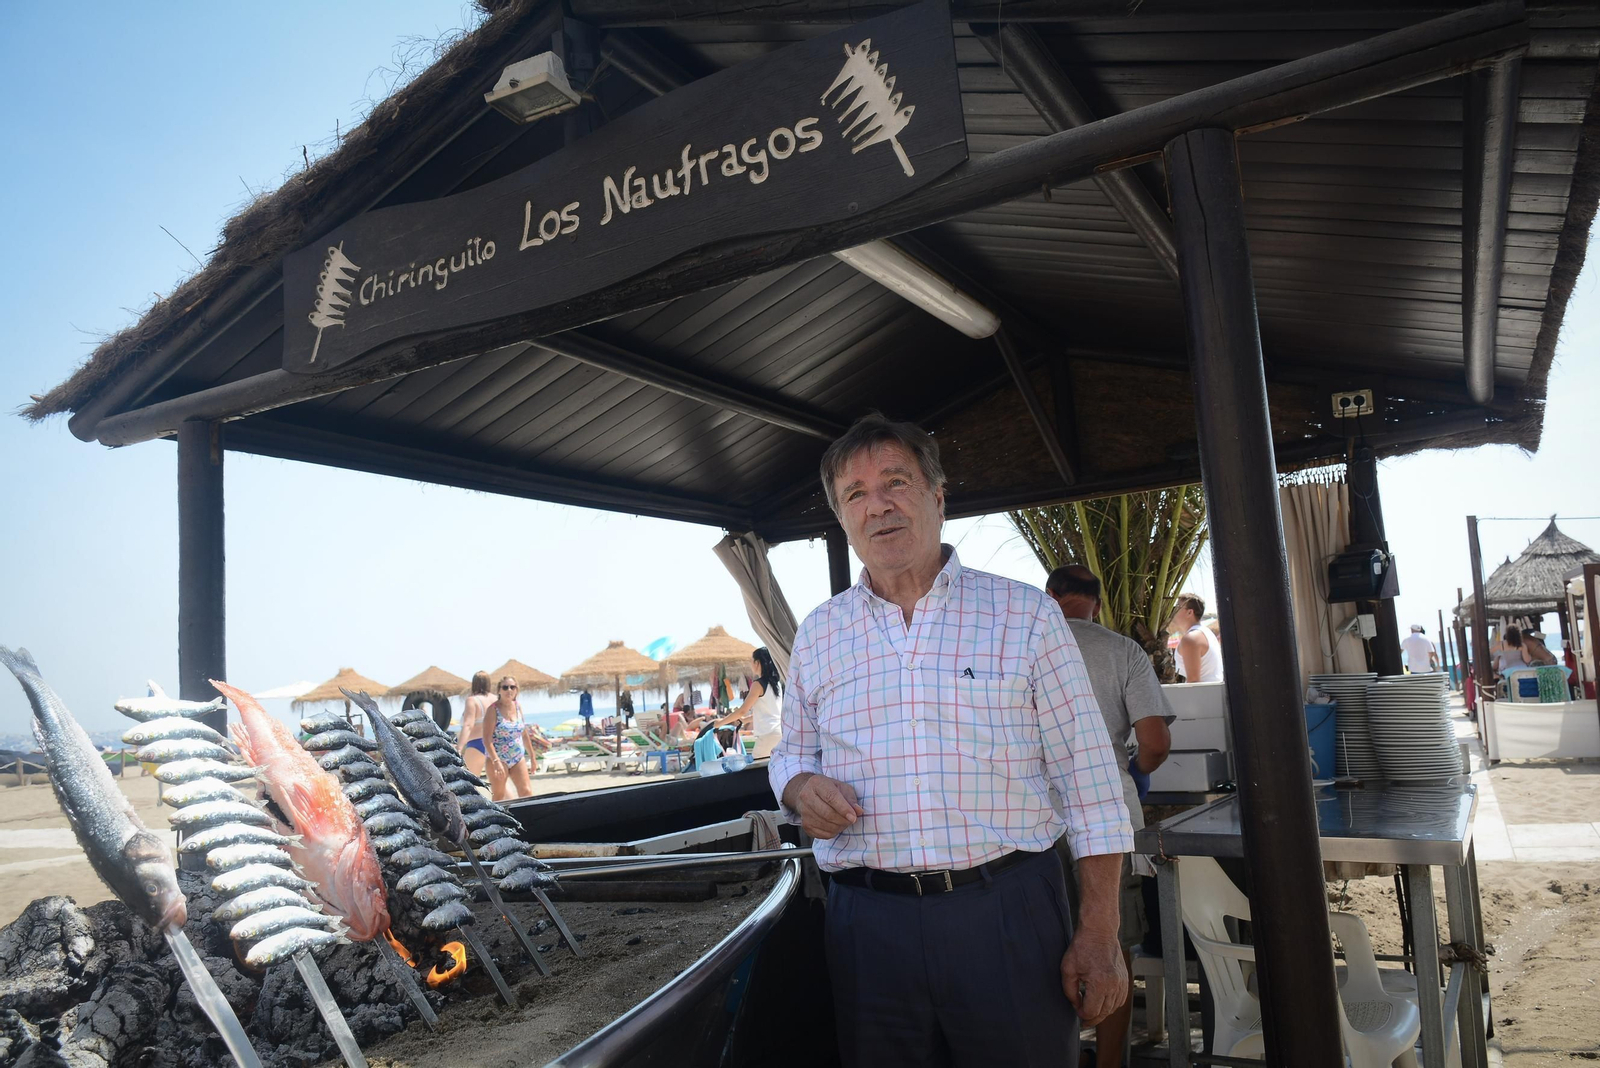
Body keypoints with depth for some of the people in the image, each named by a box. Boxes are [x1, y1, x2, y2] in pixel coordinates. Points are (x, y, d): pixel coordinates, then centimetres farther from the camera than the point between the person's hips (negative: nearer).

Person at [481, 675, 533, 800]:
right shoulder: (494, 709, -10)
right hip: (498, 758, -5)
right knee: (499, 797, 1)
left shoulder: (518, 706, 7)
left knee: (526, 792, -2)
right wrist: (496, 761, -25)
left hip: (518, 757, 5)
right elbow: (487, 738, -16)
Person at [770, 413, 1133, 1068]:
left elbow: (1090, 785, -1)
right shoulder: (818, 635, 8)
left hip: (1008, 914, -2)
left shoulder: (1026, 615, 0)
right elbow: (790, 754, 19)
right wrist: (799, 788, -5)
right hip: (868, 924, 2)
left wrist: (1099, 932, -6)